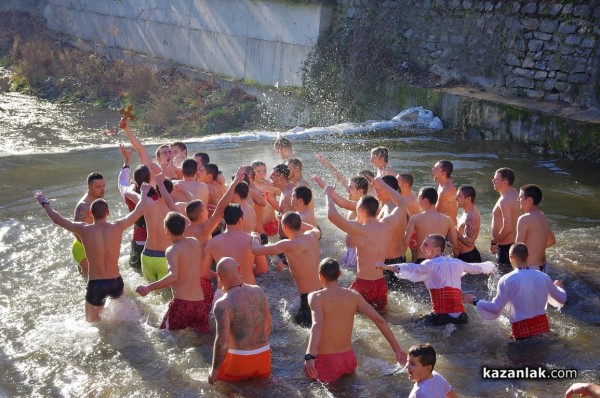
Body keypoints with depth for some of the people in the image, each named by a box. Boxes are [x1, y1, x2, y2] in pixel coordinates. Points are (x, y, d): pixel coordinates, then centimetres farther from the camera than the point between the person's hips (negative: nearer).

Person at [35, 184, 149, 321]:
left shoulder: (84, 230, -10)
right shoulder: (117, 227, -8)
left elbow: (57, 219, 3)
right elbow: (138, 212, 6)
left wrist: (44, 203, 19)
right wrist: (144, 193, 23)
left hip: (95, 285, -2)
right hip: (116, 283, 2)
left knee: (92, 322, 17)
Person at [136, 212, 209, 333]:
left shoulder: (172, 250, -11)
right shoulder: (195, 242, 7)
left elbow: (173, 276, -27)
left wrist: (148, 288, -25)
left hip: (181, 302, -6)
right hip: (200, 301, 6)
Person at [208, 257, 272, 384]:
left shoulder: (223, 304, -18)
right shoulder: (258, 291, 1)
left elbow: (222, 342, -21)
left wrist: (214, 371, -8)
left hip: (239, 360, -5)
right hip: (264, 357, 6)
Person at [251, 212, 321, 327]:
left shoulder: (289, 245, -21)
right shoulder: (312, 236, 1)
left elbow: (256, 250, -14)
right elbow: (316, 230, 30)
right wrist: (296, 221, 32)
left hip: (308, 296, -8)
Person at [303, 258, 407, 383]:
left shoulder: (316, 297, -10)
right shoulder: (353, 295, 2)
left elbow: (317, 325, -29)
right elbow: (379, 320, -4)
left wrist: (309, 357, -42)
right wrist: (397, 349, 2)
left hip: (327, 363, -7)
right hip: (349, 360, 7)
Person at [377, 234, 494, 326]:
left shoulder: (431, 264, -3)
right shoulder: (457, 263, 15)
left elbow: (414, 270, -23)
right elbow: (478, 268, 33)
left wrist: (387, 267, -35)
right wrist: (490, 265, 55)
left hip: (442, 316, -6)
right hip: (461, 317, 6)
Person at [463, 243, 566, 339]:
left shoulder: (507, 280, -12)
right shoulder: (543, 277, 0)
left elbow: (496, 309, -12)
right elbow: (562, 299, 14)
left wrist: (476, 301, 3)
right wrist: (558, 287, 37)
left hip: (522, 331, -4)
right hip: (543, 326, 4)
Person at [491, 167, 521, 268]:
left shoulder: (504, 201, -23)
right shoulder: (515, 194, 8)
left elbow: (507, 228, -29)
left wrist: (494, 242, -15)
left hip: (506, 245, -10)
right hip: (515, 242, 10)